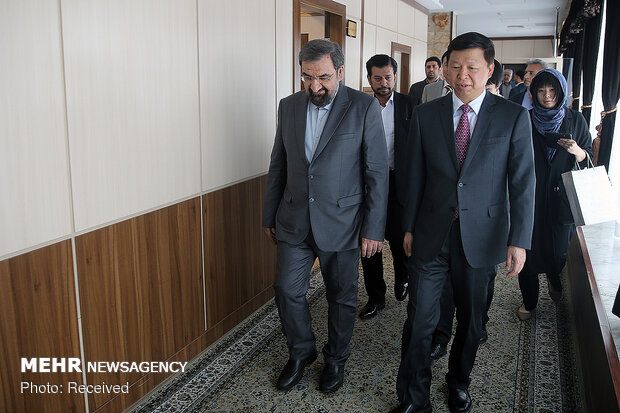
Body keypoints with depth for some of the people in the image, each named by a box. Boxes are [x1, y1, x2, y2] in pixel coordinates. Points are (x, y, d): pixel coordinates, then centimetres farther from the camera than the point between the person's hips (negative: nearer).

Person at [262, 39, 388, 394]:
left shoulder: (365, 107, -8)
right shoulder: (289, 106, 4)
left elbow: (377, 172, -8)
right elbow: (278, 165, 10)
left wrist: (374, 229, -10)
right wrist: (270, 216, 12)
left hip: (341, 223, -3)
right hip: (294, 221, 3)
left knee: (342, 297, 11)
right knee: (288, 290, 6)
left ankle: (336, 358, 35)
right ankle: (302, 352, 32)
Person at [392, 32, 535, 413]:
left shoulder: (514, 117, -5)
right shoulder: (426, 114, 0)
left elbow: (523, 183, -5)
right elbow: (415, 177, 6)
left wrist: (519, 240, -9)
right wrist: (409, 227, 8)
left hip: (481, 235, 0)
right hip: (431, 235, 1)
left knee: (471, 318, 16)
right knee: (420, 320, 4)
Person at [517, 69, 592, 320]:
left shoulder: (575, 120, 3)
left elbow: (588, 160, 6)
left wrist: (576, 151, -16)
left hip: (562, 196, 1)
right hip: (530, 196, 0)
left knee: (560, 249, 3)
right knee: (529, 246, 3)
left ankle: (555, 283, 38)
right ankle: (529, 300, 23)